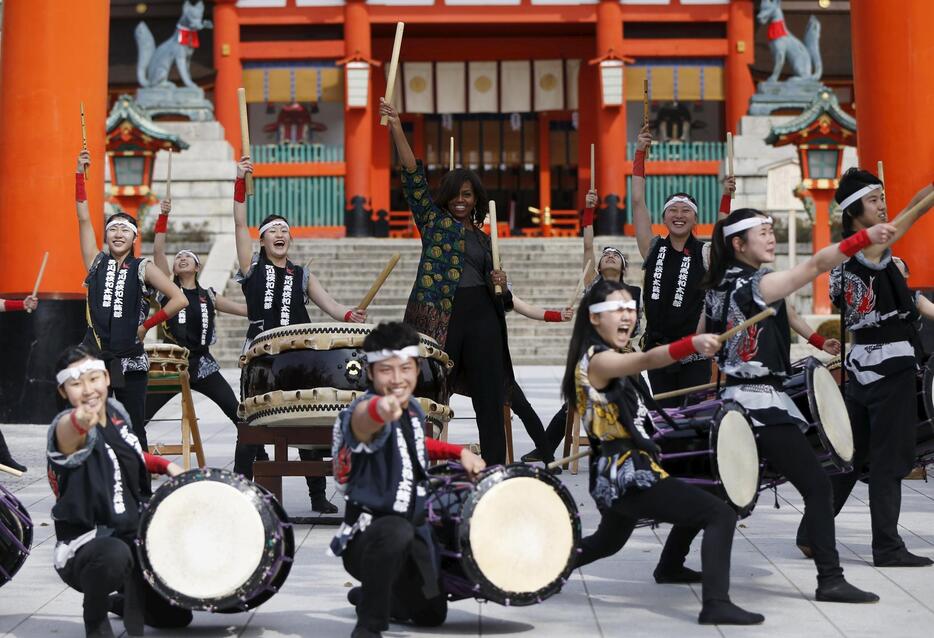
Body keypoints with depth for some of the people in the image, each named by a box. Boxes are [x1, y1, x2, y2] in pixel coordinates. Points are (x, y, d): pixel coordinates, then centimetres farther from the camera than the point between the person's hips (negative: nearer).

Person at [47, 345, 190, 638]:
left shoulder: (117, 411, 1)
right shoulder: (67, 429, -22)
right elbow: (68, 432, -50)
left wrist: (166, 465, 7)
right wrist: (79, 422, -73)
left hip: (135, 539, 7)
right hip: (82, 550, -7)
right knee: (114, 554, -42)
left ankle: (122, 602, 38)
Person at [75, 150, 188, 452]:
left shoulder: (143, 269, 1)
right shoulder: (97, 262, 7)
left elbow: (179, 299, -7)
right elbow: (83, 218, 3)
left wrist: (147, 325, -6)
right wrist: (79, 173, 1)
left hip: (130, 359, -1)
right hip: (95, 355, 2)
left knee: (133, 427, 4)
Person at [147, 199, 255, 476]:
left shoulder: (208, 296, 14)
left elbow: (248, 309, 15)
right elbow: (158, 251, -5)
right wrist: (163, 217, -10)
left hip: (203, 364, 2)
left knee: (243, 418, -8)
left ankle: (243, 479, -1)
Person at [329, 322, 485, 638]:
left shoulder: (414, 411, 0)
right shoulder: (361, 412, -24)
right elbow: (363, 419, -51)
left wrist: (460, 452, 8)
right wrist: (379, 410, -75)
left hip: (414, 532, 7)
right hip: (364, 537, -7)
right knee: (395, 531, -41)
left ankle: (368, 595, 44)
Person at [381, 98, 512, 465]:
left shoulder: (483, 238, 20)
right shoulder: (433, 220, 8)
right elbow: (414, 177, -2)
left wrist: (499, 283, 4)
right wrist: (396, 127, -11)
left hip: (481, 316, 4)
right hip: (439, 314, -4)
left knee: (490, 397, 2)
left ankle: (495, 467, 7)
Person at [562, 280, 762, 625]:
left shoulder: (611, 357, 14)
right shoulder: (597, 360, -17)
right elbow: (647, 360, -38)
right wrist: (692, 343, -54)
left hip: (619, 475, 11)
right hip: (628, 476, -11)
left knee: (606, 542, 33)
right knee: (721, 515, -17)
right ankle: (716, 604, -25)